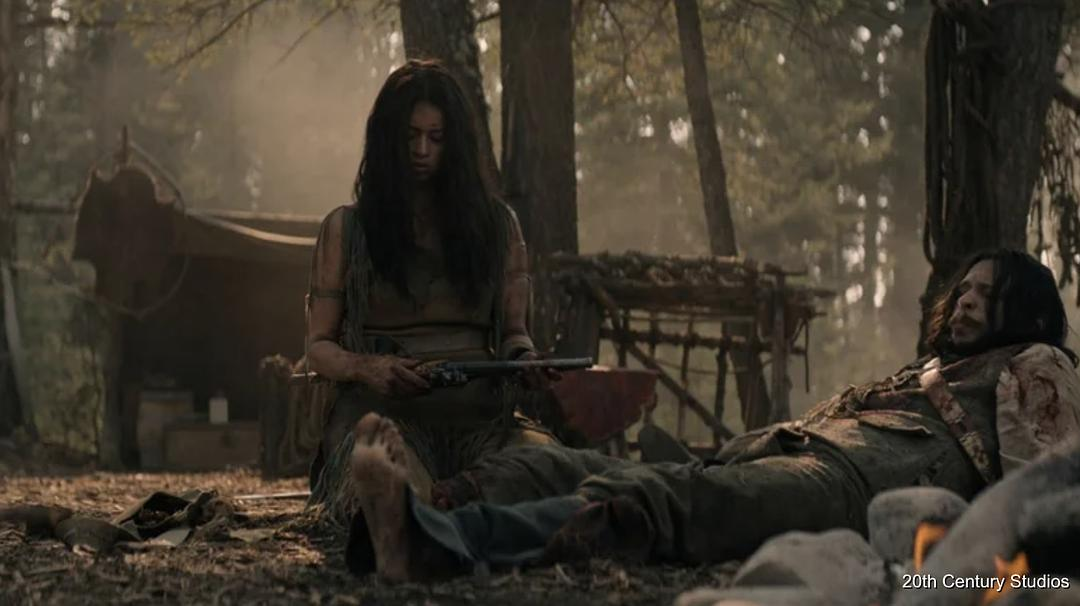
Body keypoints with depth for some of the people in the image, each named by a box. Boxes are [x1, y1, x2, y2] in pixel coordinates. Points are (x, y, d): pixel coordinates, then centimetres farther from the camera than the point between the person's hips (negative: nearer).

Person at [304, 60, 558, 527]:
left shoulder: (496, 224, 19)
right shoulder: (346, 229, 13)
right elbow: (319, 347, 11)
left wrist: (526, 363, -6)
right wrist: (368, 368, -12)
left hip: (479, 410, 3)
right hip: (383, 408, -2)